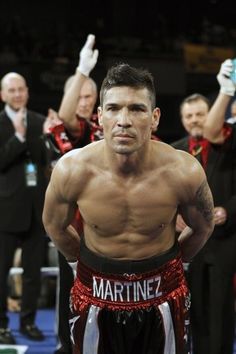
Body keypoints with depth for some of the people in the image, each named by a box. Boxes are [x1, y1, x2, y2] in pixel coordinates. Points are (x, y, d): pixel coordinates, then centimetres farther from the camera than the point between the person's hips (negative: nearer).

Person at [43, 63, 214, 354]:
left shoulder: (184, 172, -21)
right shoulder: (71, 171, -20)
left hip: (162, 292, 0)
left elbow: (203, 227, 1)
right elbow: (54, 224, 2)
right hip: (96, 292, 0)